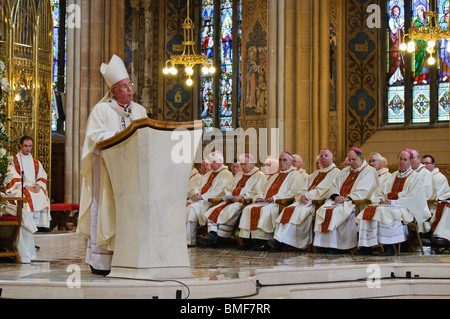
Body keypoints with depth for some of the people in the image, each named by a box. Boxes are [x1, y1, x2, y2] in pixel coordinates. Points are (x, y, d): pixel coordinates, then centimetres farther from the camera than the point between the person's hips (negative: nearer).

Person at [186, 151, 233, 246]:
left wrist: (201, 197, -18)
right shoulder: (208, 174, 26)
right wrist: (196, 193, 0)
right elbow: (200, 187, 26)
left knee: (193, 208, -31)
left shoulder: (226, 174, -2)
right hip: (200, 199, 8)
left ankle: (190, 241, -29)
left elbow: (218, 192, -13)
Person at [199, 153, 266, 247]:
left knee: (228, 211, -34)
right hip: (232, 201, 8)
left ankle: (218, 237, -31)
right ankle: (212, 234, -31)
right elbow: (229, 190, 26)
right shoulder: (239, 175, 27)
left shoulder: (259, 175, 3)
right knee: (214, 210, -16)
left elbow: (257, 193, -10)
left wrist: (241, 197, -18)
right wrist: (228, 197, 2)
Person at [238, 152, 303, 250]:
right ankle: (246, 241, -25)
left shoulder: (295, 175, 7)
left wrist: (275, 197, -15)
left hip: (280, 203, -7)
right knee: (248, 208, -18)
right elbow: (264, 190, 31)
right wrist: (260, 197, 6)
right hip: (266, 201, 7)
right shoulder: (274, 176, 31)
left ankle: (262, 242, -36)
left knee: (265, 210, -36)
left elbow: (294, 192, -8)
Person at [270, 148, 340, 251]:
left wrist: (307, 196, -11)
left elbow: (324, 190, -9)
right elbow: (304, 189, 18)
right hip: (306, 201, 7)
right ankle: (278, 238, -29)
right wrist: (303, 196, -5)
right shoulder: (315, 174, 28)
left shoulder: (335, 172, 4)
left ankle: (280, 240, -33)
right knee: (288, 209, -19)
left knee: (299, 211, -30)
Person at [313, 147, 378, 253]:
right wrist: (337, 196, -5)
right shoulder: (345, 171, 25)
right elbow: (334, 185, 17)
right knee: (323, 210, -22)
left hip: (355, 202, -6)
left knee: (337, 212, -33)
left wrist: (347, 199, -18)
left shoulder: (369, 172, 2)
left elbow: (363, 192, -10)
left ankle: (335, 246, -30)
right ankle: (324, 244, -26)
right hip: (339, 200, 6)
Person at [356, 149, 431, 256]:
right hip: (387, 204, 6)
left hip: (406, 209, -6)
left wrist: (393, 202, -17)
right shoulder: (393, 176, 24)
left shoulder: (416, 177, 4)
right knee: (367, 211, -21)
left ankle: (389, 247, -31)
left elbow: (413, 198, -9)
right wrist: (381, 200, -5)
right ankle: (367, 246, -27)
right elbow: (379, 191, 19)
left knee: (382, 211, -35)